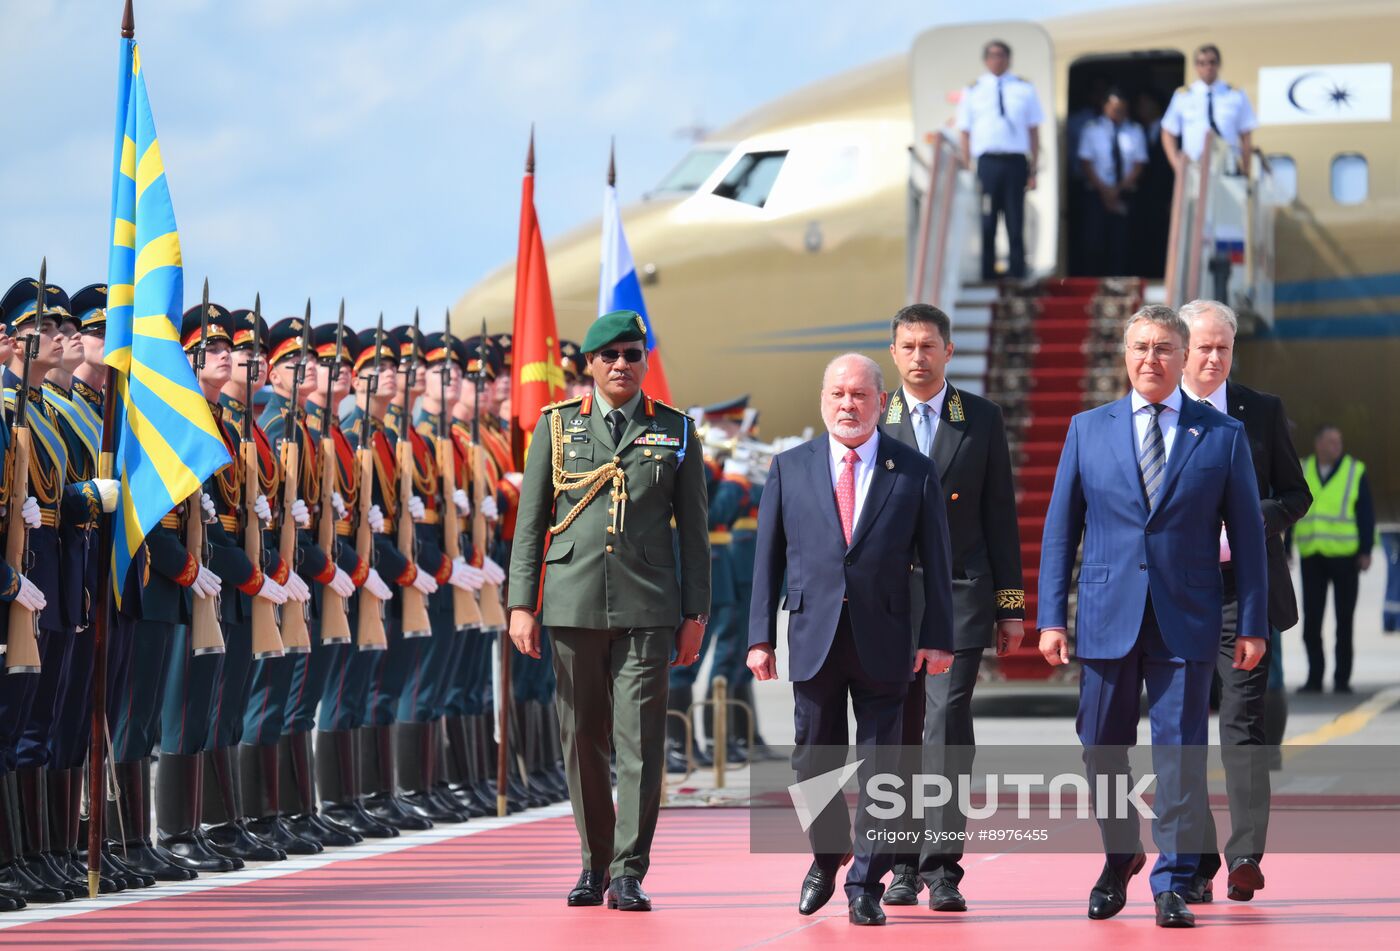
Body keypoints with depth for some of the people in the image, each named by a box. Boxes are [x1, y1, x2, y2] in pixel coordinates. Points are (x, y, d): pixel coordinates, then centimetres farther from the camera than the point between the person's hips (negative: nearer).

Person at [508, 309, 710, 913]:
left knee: (640, 738, -7)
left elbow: (693, 529, 8)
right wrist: (521, 605, 1)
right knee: (583, 739, 6)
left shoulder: (675, 432, 8)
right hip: (573, 603, 1)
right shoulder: (557, 427, 8)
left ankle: (628, 874, -6)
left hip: (646, 607, -1)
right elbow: (530, 520, 8)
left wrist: (696, 614, 3)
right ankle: (595, 863, 19)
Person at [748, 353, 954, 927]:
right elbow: (768, 558, 7)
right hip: (814, 637, 1)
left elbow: (935, 561, 3)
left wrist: (938, 637, -4)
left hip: (883, 642, -1)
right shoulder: (789, 470, 7)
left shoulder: (914, 472, 3)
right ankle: (826, 858, 32)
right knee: (814, 760, 9)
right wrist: (761, 637, 1)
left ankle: (866, 886, 7)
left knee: (878, 766, 0)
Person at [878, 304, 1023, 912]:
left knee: (948, 726, -11)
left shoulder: (983, 420, 7)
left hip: (960, 595, -1)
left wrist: (1010, 606, 5)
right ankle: (904, 866, 14)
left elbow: (1000, 515, 8)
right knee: (899, 734, 5)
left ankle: (941, 867, -11)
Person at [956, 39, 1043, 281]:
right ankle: (986, 278, 4)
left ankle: (1017, 277, 6)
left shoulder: (1024, 89, 11)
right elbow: (965, 133, 8)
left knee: (1016, 225, 2)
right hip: (986, 161, -1)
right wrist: (967, 170, 0)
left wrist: (1033, 170, 2)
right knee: (985, 226, -1)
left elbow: (1033, 131, 10)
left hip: (1016, 161, 1)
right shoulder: (972, 91, 10)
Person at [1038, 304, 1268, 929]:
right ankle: (1119, 859, 29)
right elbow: (1060, 528, 8)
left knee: (1180, 754, -4)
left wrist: (1252, 624, 1)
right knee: (1101, 749, 7)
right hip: (1107, 616, 2)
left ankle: (1173, 884, 3)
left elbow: (1247, 534, 6)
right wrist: (1052, 617, 2)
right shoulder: (1088, 430, 8)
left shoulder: (1223, 436, 5)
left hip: (1186, 620, -2)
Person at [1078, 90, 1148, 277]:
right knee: (1095, 241, -8)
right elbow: (1086, 163, -1)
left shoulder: (1135, 131, 5)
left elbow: (1139, 164, 2)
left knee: (1120, 243, -4)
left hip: (1124, 195, 1)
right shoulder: (1092, 130, 3)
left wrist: (1119, 189, -11)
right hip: (1098, 195, -1)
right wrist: (1104, 190, -10)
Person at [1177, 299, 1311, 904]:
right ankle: (1195, 862, 9)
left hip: (1244, 589, -1)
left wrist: (1252, 522, -10)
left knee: (1243, 720, -10)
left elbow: (1295, 494, 9)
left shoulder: (1263, 412, 7)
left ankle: (1245, 856, -14)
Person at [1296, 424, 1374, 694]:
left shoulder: (1355, 471, 2)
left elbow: (1366, 513, 1)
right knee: (1311, 621, 1)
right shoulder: (1301, 472, 9)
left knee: (1344, 620, 2)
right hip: (1311, 557, 2)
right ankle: (1314, 677, 8)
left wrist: (1366, 551, -5)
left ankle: (1342, 678, 7)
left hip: (1344, 557, -2)